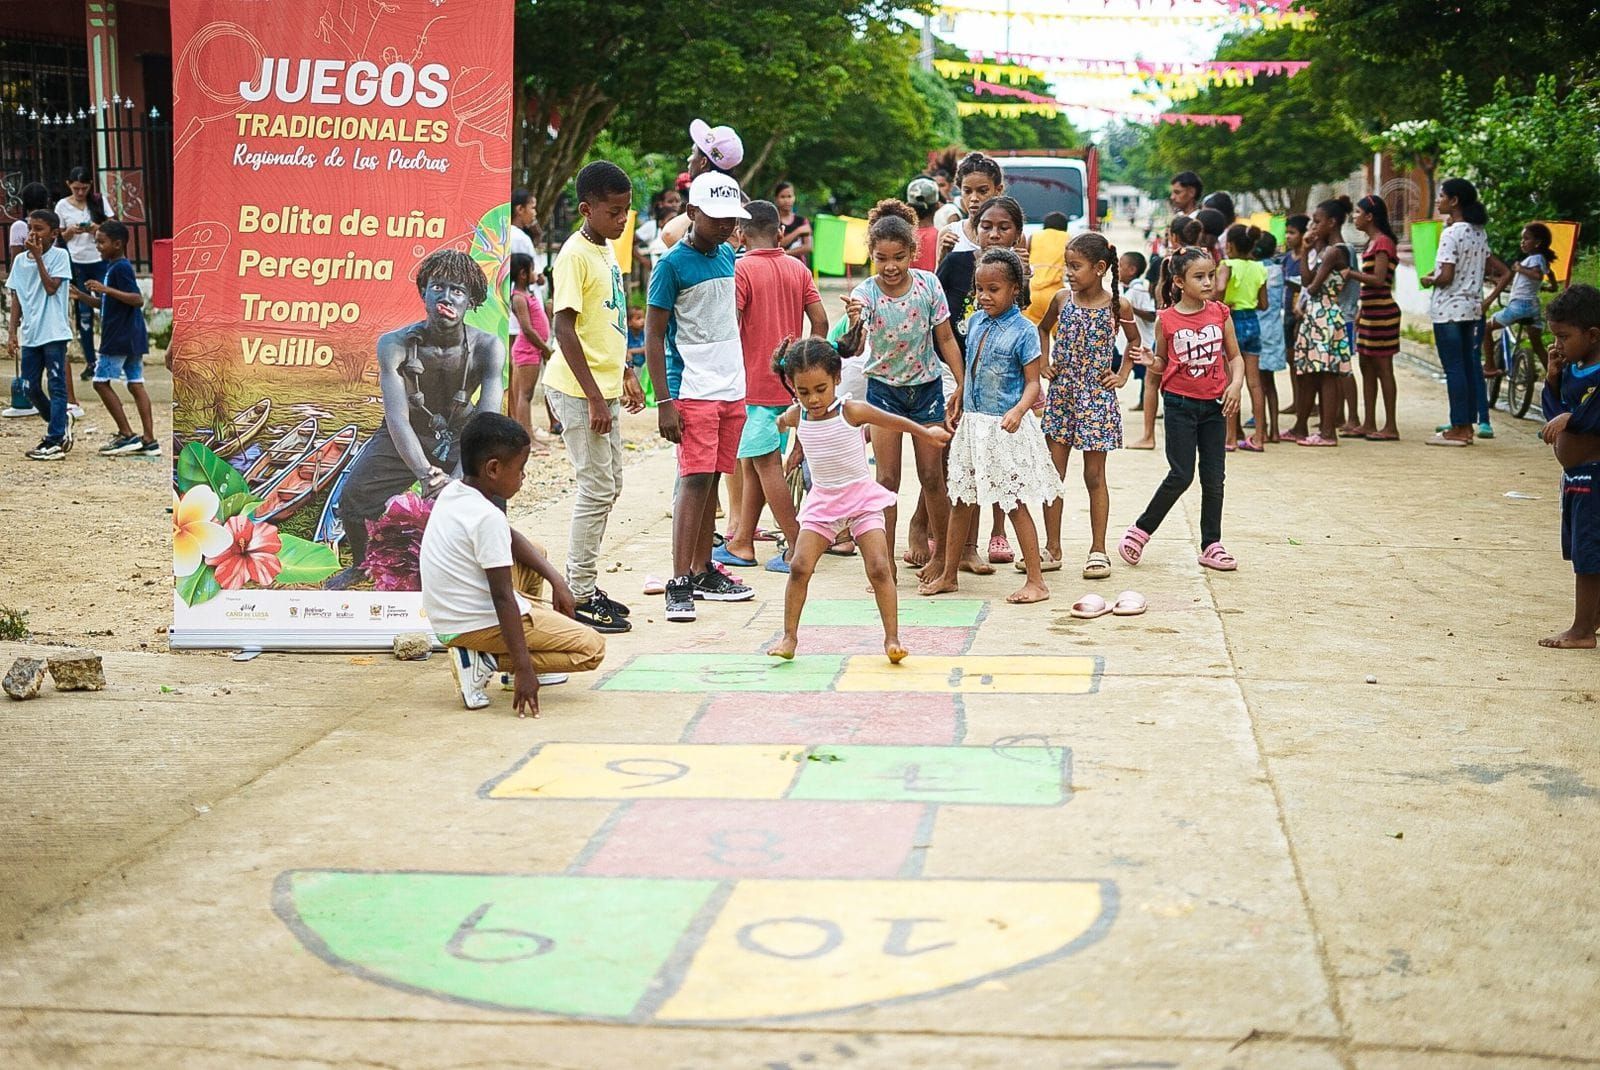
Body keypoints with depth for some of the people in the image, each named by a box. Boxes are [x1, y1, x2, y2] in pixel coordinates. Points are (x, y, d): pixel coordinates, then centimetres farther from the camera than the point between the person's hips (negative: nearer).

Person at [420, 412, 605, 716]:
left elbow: (510, 537, 17)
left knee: (536, 555, 29)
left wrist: (556, 580, 11)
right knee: (591, 649, -5)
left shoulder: (452, 493, 4)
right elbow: (502, 598, -25)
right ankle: (482, 662, -9)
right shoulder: (488, 518, -23)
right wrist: (523, 669, -24)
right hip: (477, 625, -10)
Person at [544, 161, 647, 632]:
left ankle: (584, 585, 22)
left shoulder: (607, 251, 12)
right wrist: (594, 398, -22)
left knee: (609, 485, 13)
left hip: (605, 388, 9)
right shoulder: (575, 255, -15)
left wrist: (626, 374, 22)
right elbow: (565, 329, -20)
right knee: (596, 488, -7)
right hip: (579, 392, -9)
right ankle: (580, 597, -1)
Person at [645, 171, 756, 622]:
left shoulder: (727, 256, 11)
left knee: (712, 480, 10)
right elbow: (653, 336, -10)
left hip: (732, 389, 7)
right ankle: (679, 583, -11)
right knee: (694, 481, -11)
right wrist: (664, 402, -16)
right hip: (693, 392, -7)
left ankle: (703, 571, 17)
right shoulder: (672, 264, -9)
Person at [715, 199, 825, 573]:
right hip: (790, 383, 7)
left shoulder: (741, 269, -10)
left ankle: (798, 549, -5)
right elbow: (820, 322, 6)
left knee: (767, 464, -2)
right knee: (751, 462, 15)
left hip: (755, 383, -7)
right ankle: (741, 543, 19)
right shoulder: (798, 269, 8)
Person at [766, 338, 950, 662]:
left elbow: (894, 422, 2)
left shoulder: (852, 410, -16)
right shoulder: (796, 416, -5)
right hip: (822, 501, 3)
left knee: (879, 568, -13)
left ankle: (892, 638, -5)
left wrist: (927, 433, 14)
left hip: (861, 498, -3)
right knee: (799, 566, -9)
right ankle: (789, 636, 3)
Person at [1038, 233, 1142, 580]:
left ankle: (1098, 550, 12)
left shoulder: (1116, 306, -6)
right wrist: (1045, 363, 7)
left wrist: (1122, 376, 3)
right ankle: (1052, 549, 11)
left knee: (1094, 476, 4)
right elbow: (1043, 329, 19)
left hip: (1096, 397, -2)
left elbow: (1134, 342, 11)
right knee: (1053, 474, 3)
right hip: (1061, 394, 3)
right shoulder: (1062, 300, 0)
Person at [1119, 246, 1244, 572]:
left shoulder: (1220, 313, 1)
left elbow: (1234, 356, 7)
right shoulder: (1167, 320, -5)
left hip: (1214, 404, 3)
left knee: (1214, 478, 6)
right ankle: (1140, 530, 12)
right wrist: (1149, 362, -16)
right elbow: (1163, 364, 6)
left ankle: (1211, 545, 16)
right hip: (1180, 403, -3)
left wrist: (1236, 383, -10)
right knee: (1181, 475, -6)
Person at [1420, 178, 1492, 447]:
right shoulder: (1479, 233, 9)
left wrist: (1429, 280, -1)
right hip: (1472, 306, 9)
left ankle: (1458, 429, -3)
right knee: (1468, 365, 11)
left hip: (1449, 308, -9)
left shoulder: (1451, 234, -17)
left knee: (1453, 368, -5)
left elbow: (1446, 277, -21)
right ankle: (1467, 426, 14)